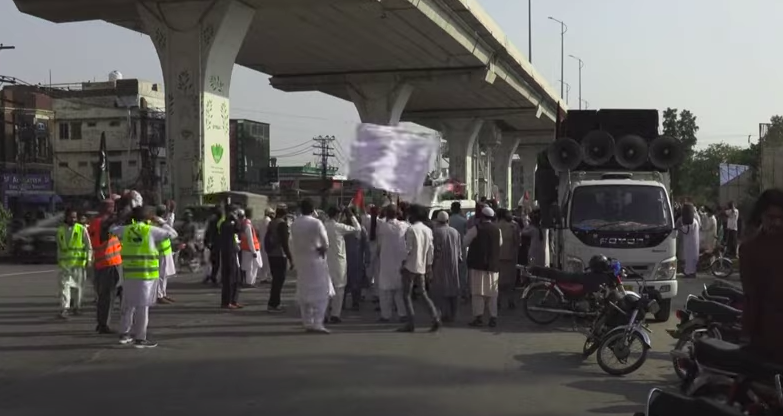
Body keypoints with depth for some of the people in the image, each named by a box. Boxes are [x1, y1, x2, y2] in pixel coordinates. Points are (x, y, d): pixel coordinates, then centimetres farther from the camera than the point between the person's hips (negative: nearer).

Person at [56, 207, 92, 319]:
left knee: (79, 286, 7)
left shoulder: (82, 229, -1)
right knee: (64, 285, -8)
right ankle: (64, 309, -10)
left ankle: (77, 306, 22)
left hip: (79, 263, -2)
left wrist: (88, 259, -7)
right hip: (64, 263, 2)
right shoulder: (60, 230, 9)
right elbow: (59, 248, 19)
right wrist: (59, 261, 18)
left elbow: (89, 246, 0)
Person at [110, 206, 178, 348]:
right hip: (146, 274, -5)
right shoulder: (151, 230, -6)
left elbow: (112, 229, 25)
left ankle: (124, 333, 25)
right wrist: (161, 222, 12)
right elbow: (173, 234, 1)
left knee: (128, 304, 18)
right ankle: (140, 338, 3)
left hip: (129, 273, 5)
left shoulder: (126, 230, 6)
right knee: (142, 306, -1)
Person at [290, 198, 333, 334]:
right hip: (315, 260, -6)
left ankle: (307, 322, 19)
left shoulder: (294, 224, 3)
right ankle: (317, 323, -8)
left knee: (304, 292, 13)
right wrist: (322, 249, 6)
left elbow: (294, 241, 4)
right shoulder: (316, 223, -13)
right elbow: (325, 243, -11)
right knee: (322, 292, 0)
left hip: (301, 260, 6)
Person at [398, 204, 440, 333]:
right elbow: (431, 249, 9)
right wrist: (429, 265, 14)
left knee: (407, 295, 0)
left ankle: (411, 324, -2)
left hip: (411, 266, -7)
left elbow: (408, 249, -14)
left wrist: (404, 263, -6)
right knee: (423, 294, 14)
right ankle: (435, 319, 3)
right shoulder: (428, 230, 8)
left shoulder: (411, 229, -12)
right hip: (422, 267, 7)